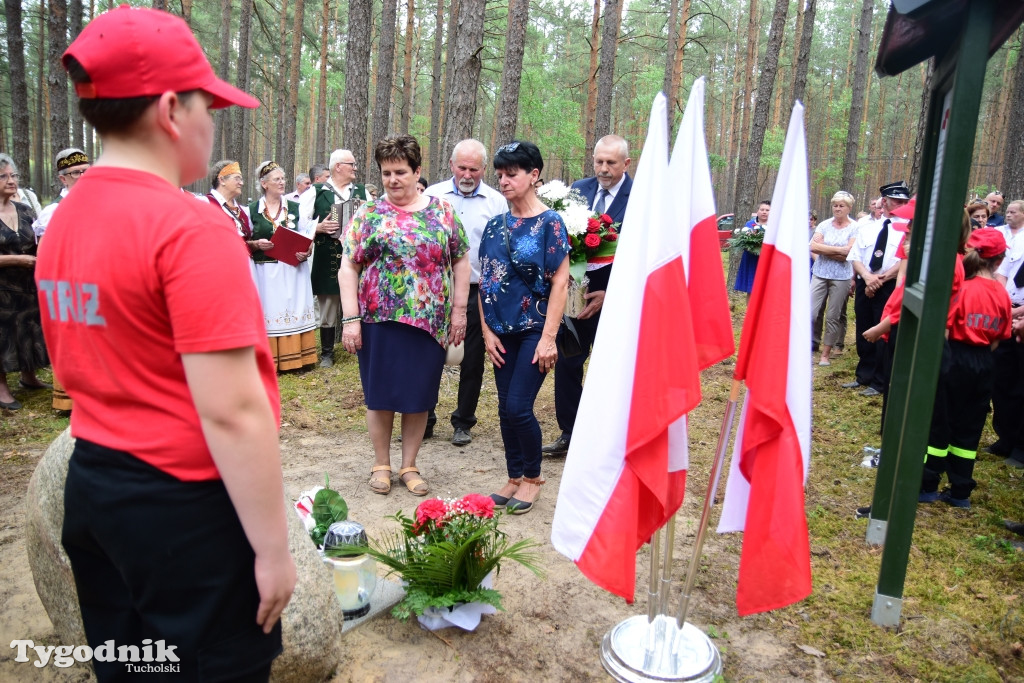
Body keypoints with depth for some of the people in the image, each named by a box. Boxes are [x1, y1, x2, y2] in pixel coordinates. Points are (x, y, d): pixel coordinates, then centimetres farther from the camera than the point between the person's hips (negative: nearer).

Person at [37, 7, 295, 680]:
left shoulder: (61, 222, 6)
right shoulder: (192, 227, -21)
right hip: (186, 505, -8)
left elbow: (81, 369, 14)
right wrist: (274, 547, -16)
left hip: (91, 483, 9)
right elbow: (232, 411, -24)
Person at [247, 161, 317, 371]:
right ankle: (270, 360, 8)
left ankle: (296, 356, 11)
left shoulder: (295, 208, 7)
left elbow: (308, 236, 7)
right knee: (269, 310, 1)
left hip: (293, 269, 1)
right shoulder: (252, 210, 3)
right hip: (265, 271, -1)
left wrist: (306, 251, -13)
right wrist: (256, 244, -13)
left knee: (294, 308, 3)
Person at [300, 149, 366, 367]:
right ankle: (327, 353, 14)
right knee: (328, 306, 4)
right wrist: (318, 228, -13)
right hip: (327, 260, -2)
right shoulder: (316, 192, 3)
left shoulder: (362, 192, 13)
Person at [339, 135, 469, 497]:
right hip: (380, 319, -1)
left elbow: (461, 261, 8)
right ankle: (381, 464, 25)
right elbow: (348, 267, -1)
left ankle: (409, 466, 24)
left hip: (430, 321, 1)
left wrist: (459, 310, 1)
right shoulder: (368, 214, 2)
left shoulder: (442, 212, 6)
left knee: (419, 397, 8)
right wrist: (351, 319, -9)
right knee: (381, 394, 7)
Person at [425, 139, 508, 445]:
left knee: (472, 361, 8)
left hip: (477, 292, 0)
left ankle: (463, 422, 23)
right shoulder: (432, 195, 5)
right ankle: (423, 420, 20)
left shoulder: (496, 201, 4)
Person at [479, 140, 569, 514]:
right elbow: (484, 280, 9)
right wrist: (487, 330, 1)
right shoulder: (495, 225, 8)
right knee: (506, 407, 9)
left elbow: (560, 282, -11)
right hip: (503, 331, 5)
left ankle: (533, 477, 15)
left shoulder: (549, 223, -7)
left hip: (535, 329, -5)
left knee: (519, 406, -8)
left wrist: (548, 337, -16)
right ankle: (514, 478, 25)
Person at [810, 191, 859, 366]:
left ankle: (826, 354, 16)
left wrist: (824, 249, -10)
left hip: (841, 277, -2)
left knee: (832, 317, 6)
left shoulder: (855, 228, -4)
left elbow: (849, 252, -14)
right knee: (810, 313, -3)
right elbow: (813, 247, -9)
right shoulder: (824, 225, 3)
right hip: (820, 274, 2)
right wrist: (838, 250, -13)